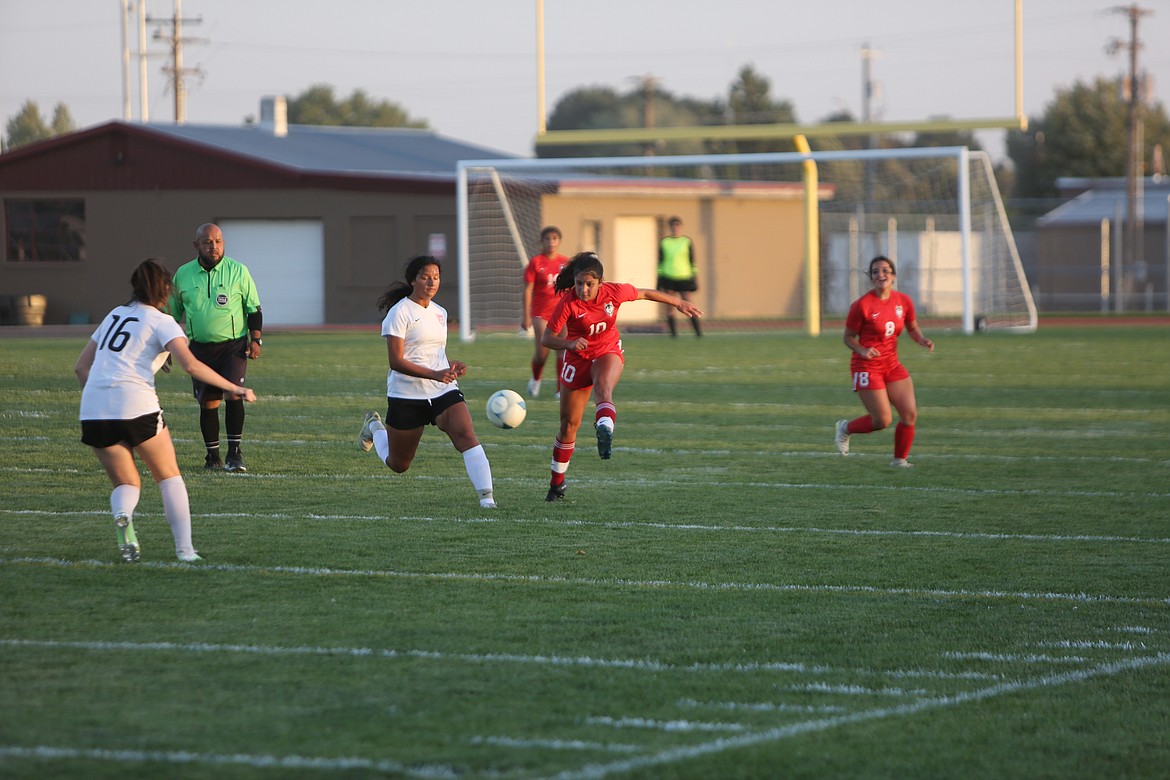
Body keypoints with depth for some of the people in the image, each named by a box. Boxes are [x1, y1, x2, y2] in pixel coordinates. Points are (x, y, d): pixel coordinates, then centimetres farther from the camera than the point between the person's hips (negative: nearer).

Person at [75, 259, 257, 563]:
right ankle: (185, 549, 3)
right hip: (136, 406, -5)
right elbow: (191, 365, -12)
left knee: (126, 483, 14)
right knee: (170, 477, 13)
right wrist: (232, 388, -8)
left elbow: (81, 366, 24)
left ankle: (122, 515, -20)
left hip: (93, 411, 5)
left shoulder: (115, 315, 22)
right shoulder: (161, 321, 4)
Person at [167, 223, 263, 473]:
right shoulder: (183, 274, 4)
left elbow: (254, 309, 5)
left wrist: (255, 340, -5)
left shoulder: (238, 271, -1)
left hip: (234, 345, -2)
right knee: (208, 402, 1)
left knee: (233, 392, -17)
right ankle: (212, 456, 13)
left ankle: (235, 453, -12)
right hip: (200, 348, 2)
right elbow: (173, 312, 15)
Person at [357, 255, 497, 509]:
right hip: (407, 395, -4)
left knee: (466, 435, -23)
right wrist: (435, 374, -28)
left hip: (443, 391, 4)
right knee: (398, 465, 11)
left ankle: (486, 495, -29)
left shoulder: (440, 313, 10)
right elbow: (397, 362, -18)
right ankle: (374, 427, 43)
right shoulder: (400, 312, -11)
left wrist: (451, 366, 2)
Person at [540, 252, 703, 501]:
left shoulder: (613, 293, -15)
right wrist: (570, 343, -39)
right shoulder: (568, 304, -20)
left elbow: (645, 294, 4)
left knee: (603, 388, -37)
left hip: (608, 353, 0)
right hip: (577, 359, 0)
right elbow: (548, 338, -19)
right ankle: (557, 483, 21)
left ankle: (605, 428, -67)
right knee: (569, 424, 4)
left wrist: (679, 303, 13)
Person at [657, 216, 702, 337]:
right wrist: (659, 278, 6)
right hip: (668, 278, 2)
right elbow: (660, 262, 11)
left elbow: (692, 261, 6)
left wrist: (695, 279, 2)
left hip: (684, 277, -2)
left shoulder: (687, 241, 5)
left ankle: (698, 331, -3)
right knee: (669, 307, -1)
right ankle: (673, 332, 6)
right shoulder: (664, 242, 8)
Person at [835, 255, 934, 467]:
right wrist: (862, 350, -24)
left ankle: (900, 459, 15)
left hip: (892, 364, 5)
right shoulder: (862, 305, -14)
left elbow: (912, 328, 15)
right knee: (883, 420, -8)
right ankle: (846, 428, 21)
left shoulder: (903, 301, 0)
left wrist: (923, 340, -6)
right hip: (867, 367, -5)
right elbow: (849, 337, -5)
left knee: (910, 414, -4)